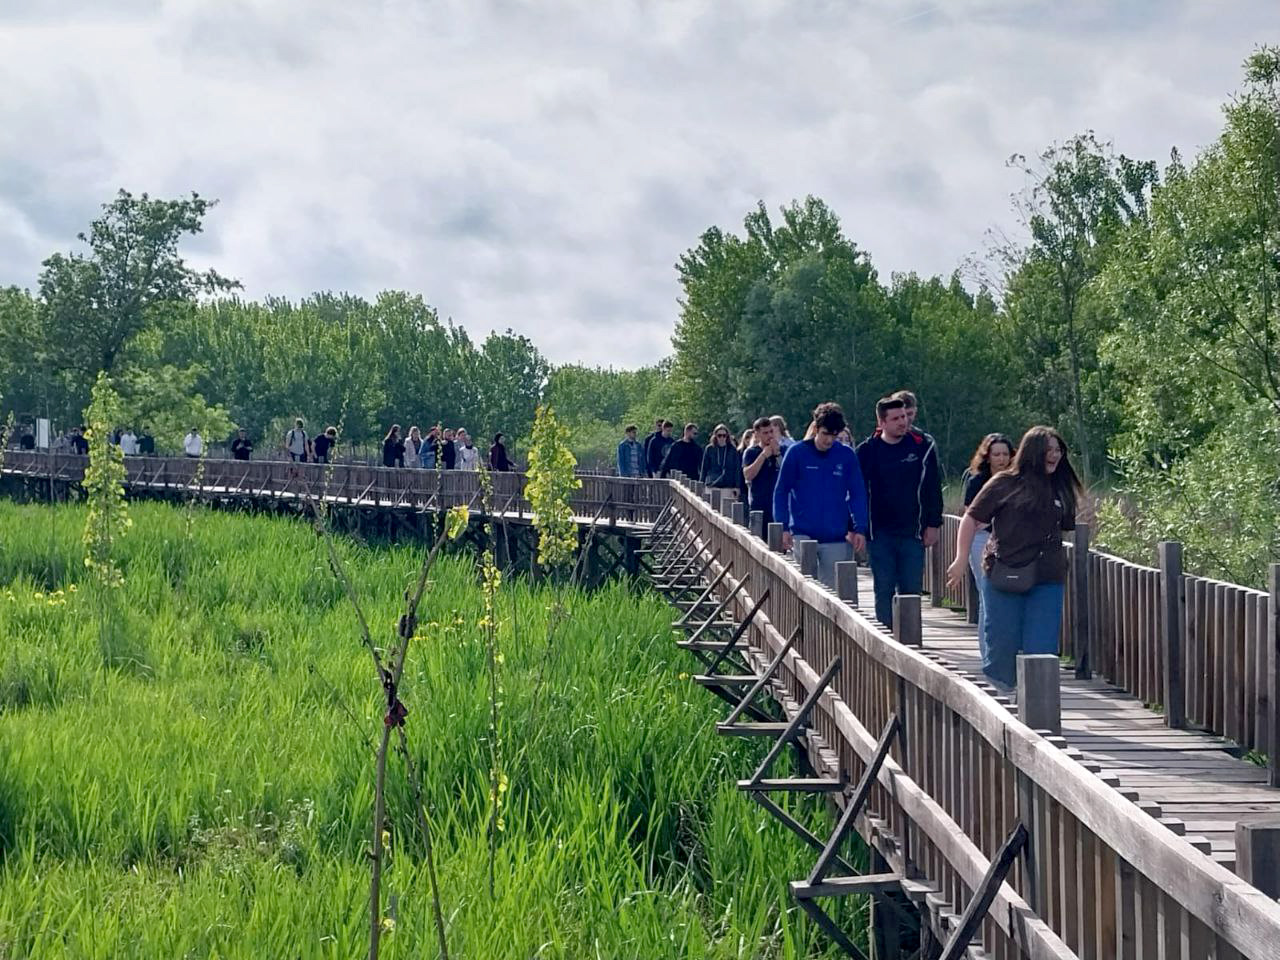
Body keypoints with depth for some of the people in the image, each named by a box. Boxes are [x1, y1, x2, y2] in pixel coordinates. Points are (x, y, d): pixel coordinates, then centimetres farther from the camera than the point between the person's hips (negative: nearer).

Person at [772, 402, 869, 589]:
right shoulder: (797, 453, -1)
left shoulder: (847, 456, 2)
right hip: (803, 535, -2)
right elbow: (781, 492, 2)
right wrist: (783, 528, -6)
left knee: (833, 589, 7)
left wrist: (860, 528, -4)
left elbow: (858, 494, 6)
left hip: (837, 538, 2)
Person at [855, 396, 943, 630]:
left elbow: (933, 488, 4)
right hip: (880, 535, 0)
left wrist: (933, 524, 0)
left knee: (911, 590, 3)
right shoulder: (867, 451, 0)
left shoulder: (923, 446, 0)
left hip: (912, 533, 0)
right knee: (884, 591, 3)